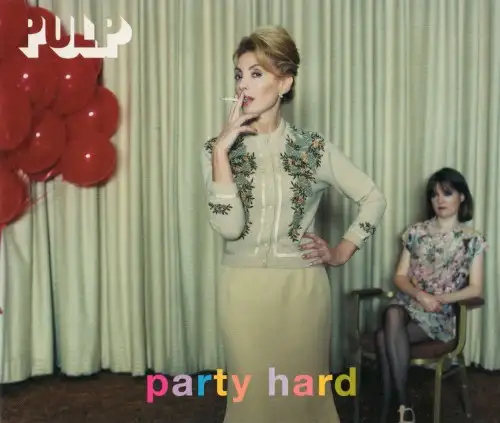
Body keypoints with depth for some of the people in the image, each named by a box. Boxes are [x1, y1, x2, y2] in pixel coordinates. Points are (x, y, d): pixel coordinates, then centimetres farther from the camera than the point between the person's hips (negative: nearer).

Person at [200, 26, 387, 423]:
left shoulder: (314, 148, -3)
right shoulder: (219, 148, -3)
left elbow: (374, 198, 6)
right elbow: (229, 226, -17)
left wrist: (342, 252, 0)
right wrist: (221, 149, -19)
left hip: (302, 287, 0)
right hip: (244, 289, 1)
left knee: (304, 390, 13)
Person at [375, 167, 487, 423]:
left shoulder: (472, 240, 4)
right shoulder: (415, 232, 9)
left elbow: (475, 289, 0)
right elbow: (399, 277, 7)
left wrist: (439, 299, -15)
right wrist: (420, 294, -13)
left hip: (442, 315, -3)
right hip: (408, 303, 3)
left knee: (384, 337, -30)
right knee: (392, 315, -35)